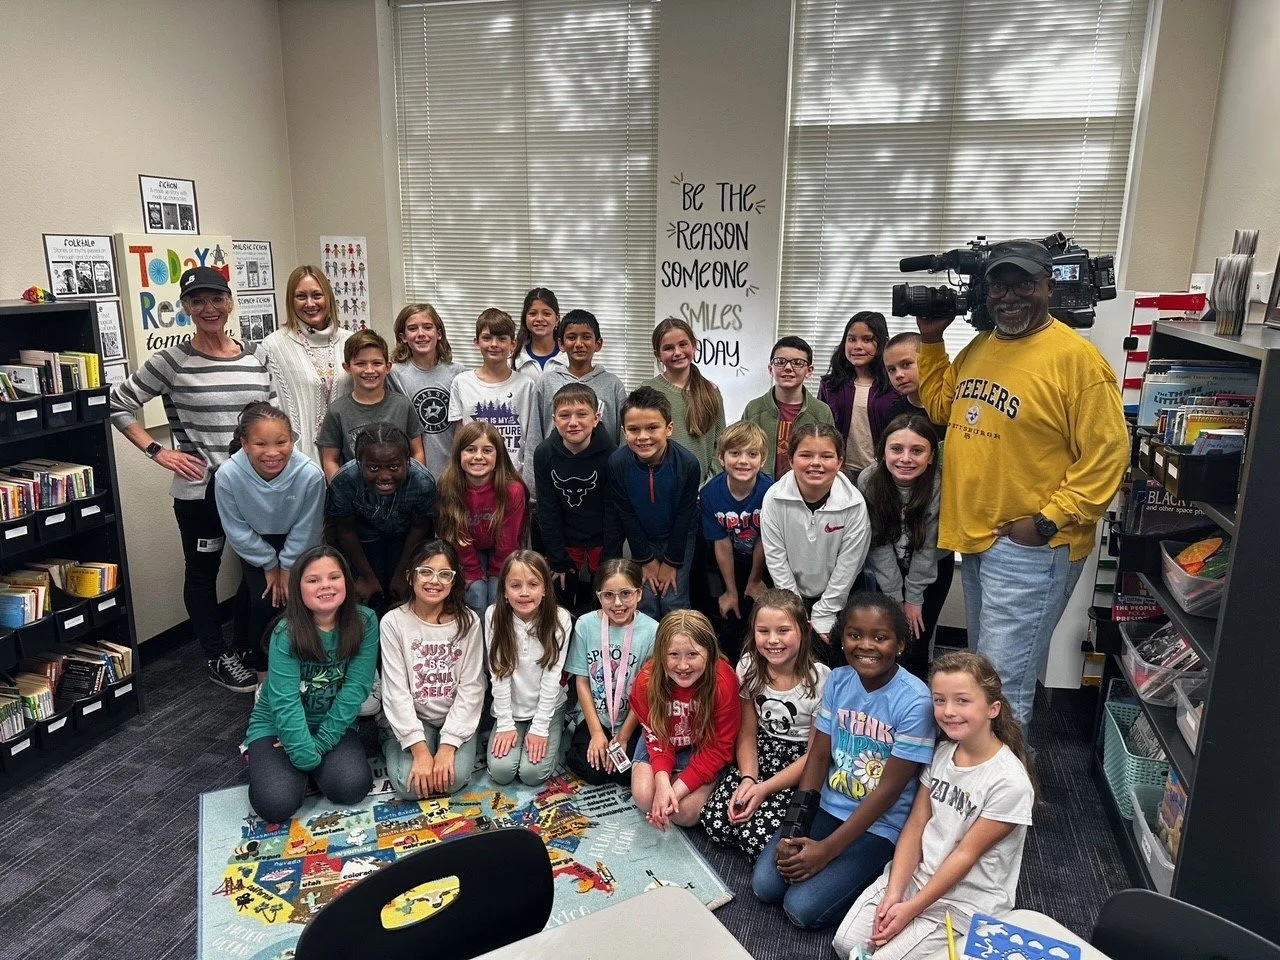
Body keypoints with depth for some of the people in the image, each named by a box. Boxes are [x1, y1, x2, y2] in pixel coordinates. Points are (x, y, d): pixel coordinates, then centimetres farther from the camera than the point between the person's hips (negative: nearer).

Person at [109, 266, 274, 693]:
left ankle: (245, 649, 35)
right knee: (203, 572, 11)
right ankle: (217, 659, 29)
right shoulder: (171, 362, -9)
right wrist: (158, 452, -9)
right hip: (199, 490, -4)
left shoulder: (255, 357, 3)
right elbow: (118, 404, -3)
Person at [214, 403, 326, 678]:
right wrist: (270, 565, -9)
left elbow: (305, 531, -17)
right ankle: (260, 663, 14)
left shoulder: (310, 473, -33)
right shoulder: (228, 475, -30)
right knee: (264, 601, -11)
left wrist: (288, 567, -9)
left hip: (296, 546, 0)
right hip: (256, 546, 0)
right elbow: (238, 531, -14)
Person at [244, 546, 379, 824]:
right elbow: (285, 702, -23)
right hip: (278, 727, -1)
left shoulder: (365, 622, -14)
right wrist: (306, 756, -25)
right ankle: (260, 754, 12)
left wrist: (320, 744, -17)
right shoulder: (287, 633, -20)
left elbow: (356, 687, -15)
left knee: (352, 787, -23)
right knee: (277, 803, -21)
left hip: (334, 724, 2)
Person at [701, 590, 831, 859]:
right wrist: (748, 780, -18)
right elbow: (747, 733, 1)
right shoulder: (749, 667, -6)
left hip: (801, 765, -4)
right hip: (762, 751, 4)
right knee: (714, 822, -16)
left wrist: (764, 789, -20)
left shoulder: (819, 678, -19)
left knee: (758, 836, -22)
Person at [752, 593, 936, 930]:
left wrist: (828, 850, -17)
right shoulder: (837, 681, -4)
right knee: (765, 885, -5)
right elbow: (819, 755, 1)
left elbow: (888, 789, -18)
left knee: (802, 909, -14)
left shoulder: (915, 701, -21)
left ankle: (877, 875, 8)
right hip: (829, 807, 5)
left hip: (880, 825, -5)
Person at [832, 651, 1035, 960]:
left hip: (965, 901, -5)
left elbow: (966, 854, -17)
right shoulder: (941, 753, -1)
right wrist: (894, 893, -10)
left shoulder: (1010, 782, -20)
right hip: (915, 874, 5)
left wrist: (911, 909, -15)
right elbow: (915, 825, 0)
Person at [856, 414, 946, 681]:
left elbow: (927, 546, -18)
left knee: (915, 645, -4)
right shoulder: (869, 481, -22)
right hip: (883, 569, 1)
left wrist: (914, 598, -13)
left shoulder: (940, 484, -26)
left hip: (930, 569, -1)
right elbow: (879, 545, -15)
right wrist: (895, 598, -13)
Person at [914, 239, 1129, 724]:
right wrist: (931, 341, 12)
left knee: (1004, 684, -3)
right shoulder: (977, 347, 8)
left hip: (1030, 546, -8)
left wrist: (1049, 521, -20)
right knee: (981, 667, 23)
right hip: (975, 536, 8)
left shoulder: (1077, 358, -16)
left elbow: (1107, 453, -17)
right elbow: (941, 406, 23)